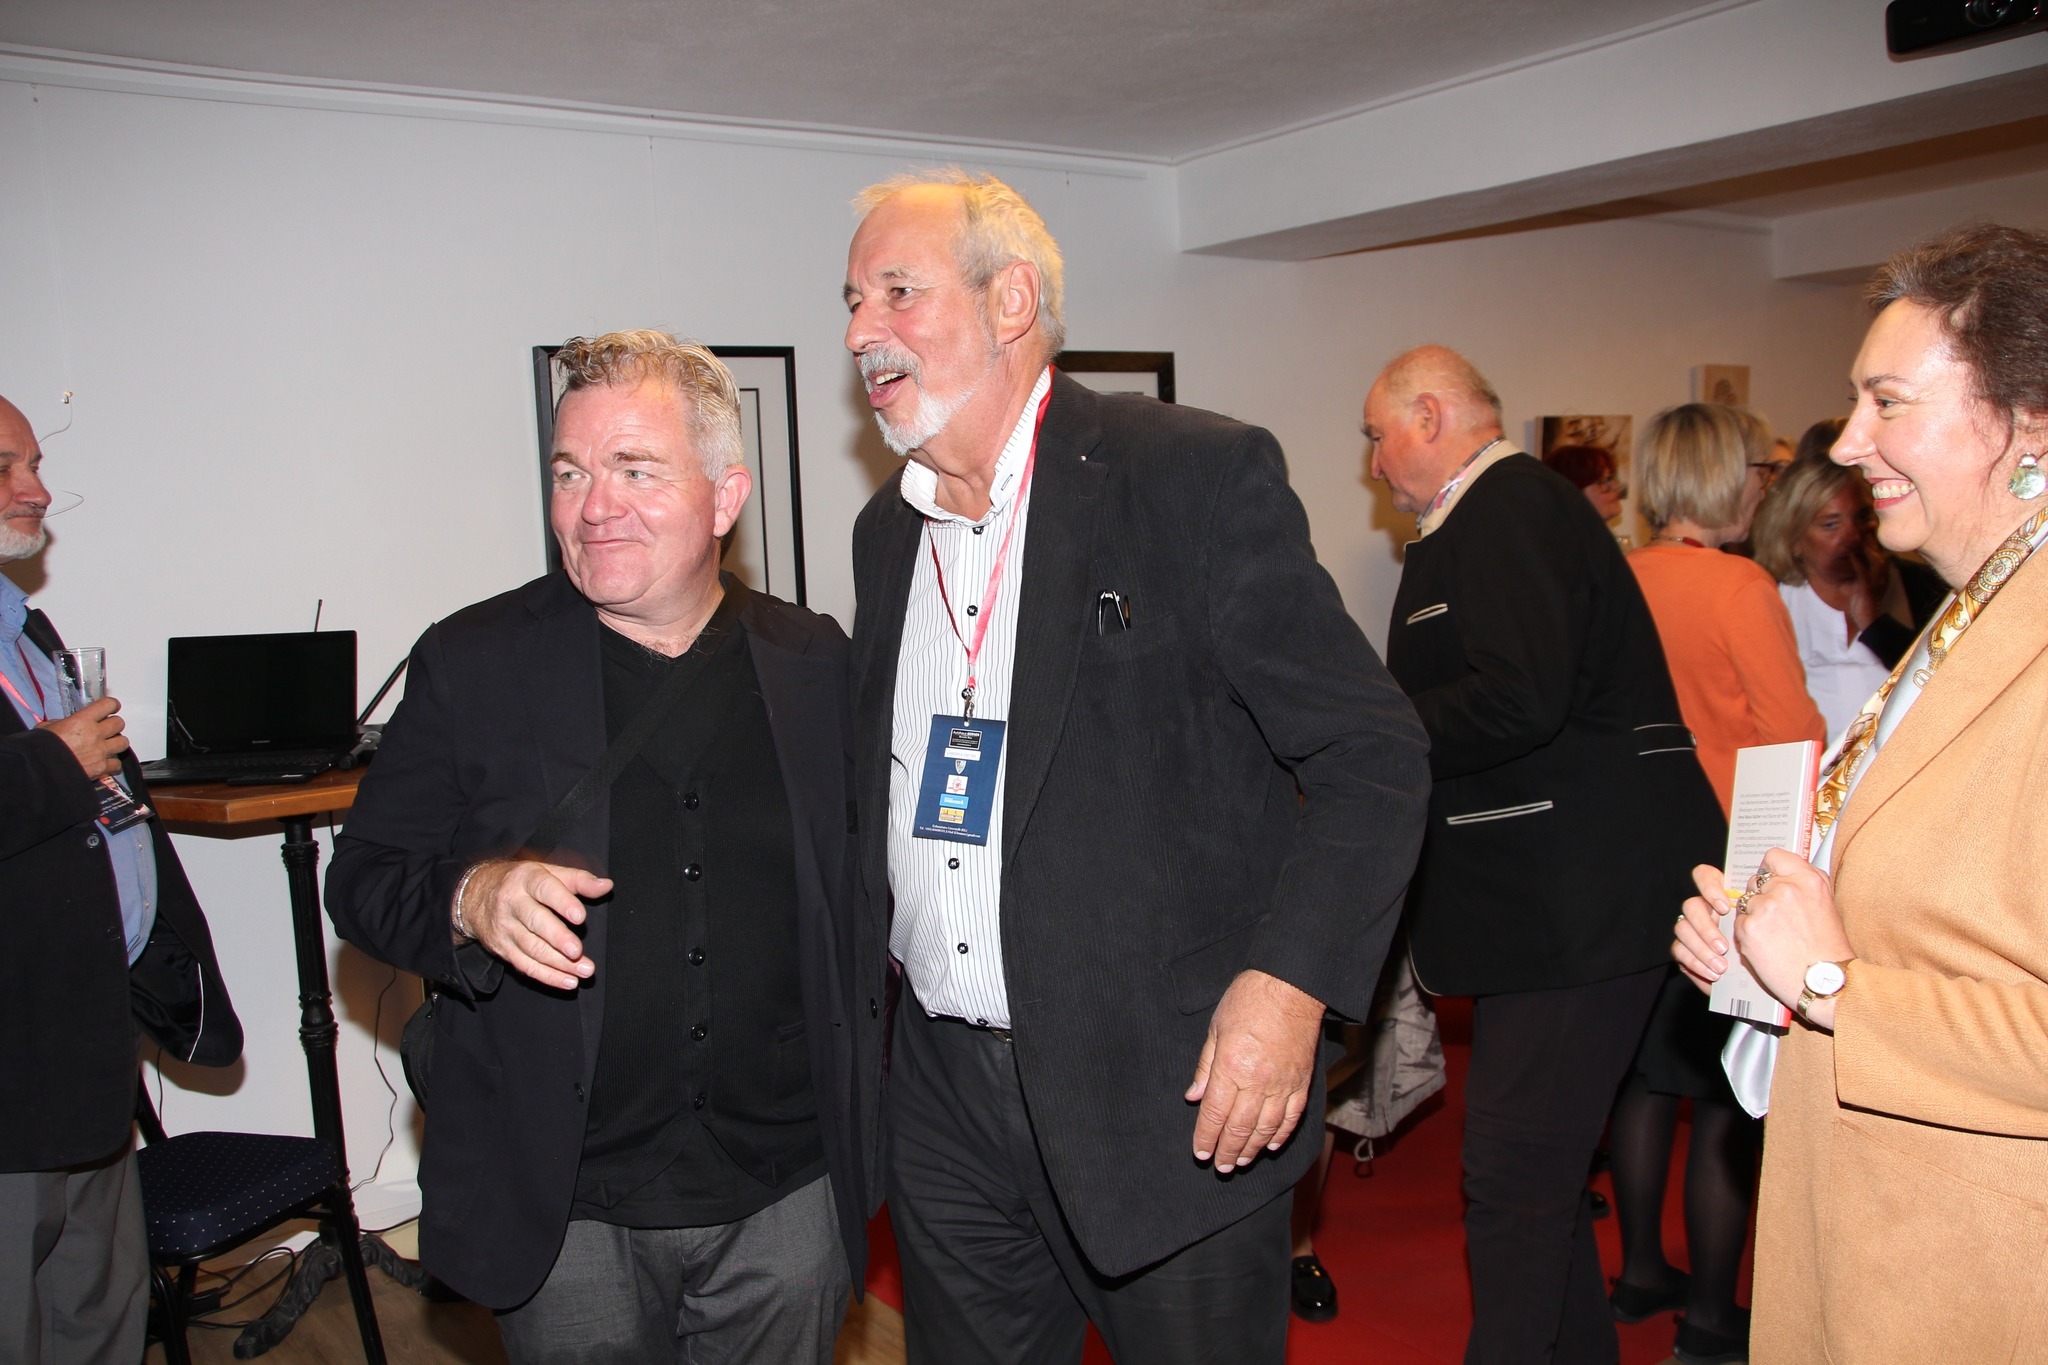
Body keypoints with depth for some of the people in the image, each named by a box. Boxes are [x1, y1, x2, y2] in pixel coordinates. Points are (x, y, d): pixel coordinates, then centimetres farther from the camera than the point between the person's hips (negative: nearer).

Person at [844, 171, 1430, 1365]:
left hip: (1170, 1098, -5)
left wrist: (1290, 982, -22)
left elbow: (1371, 751, -12)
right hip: (944, 1098, 6)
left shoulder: (1198, 474, -11)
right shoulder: (886, 529, 10)